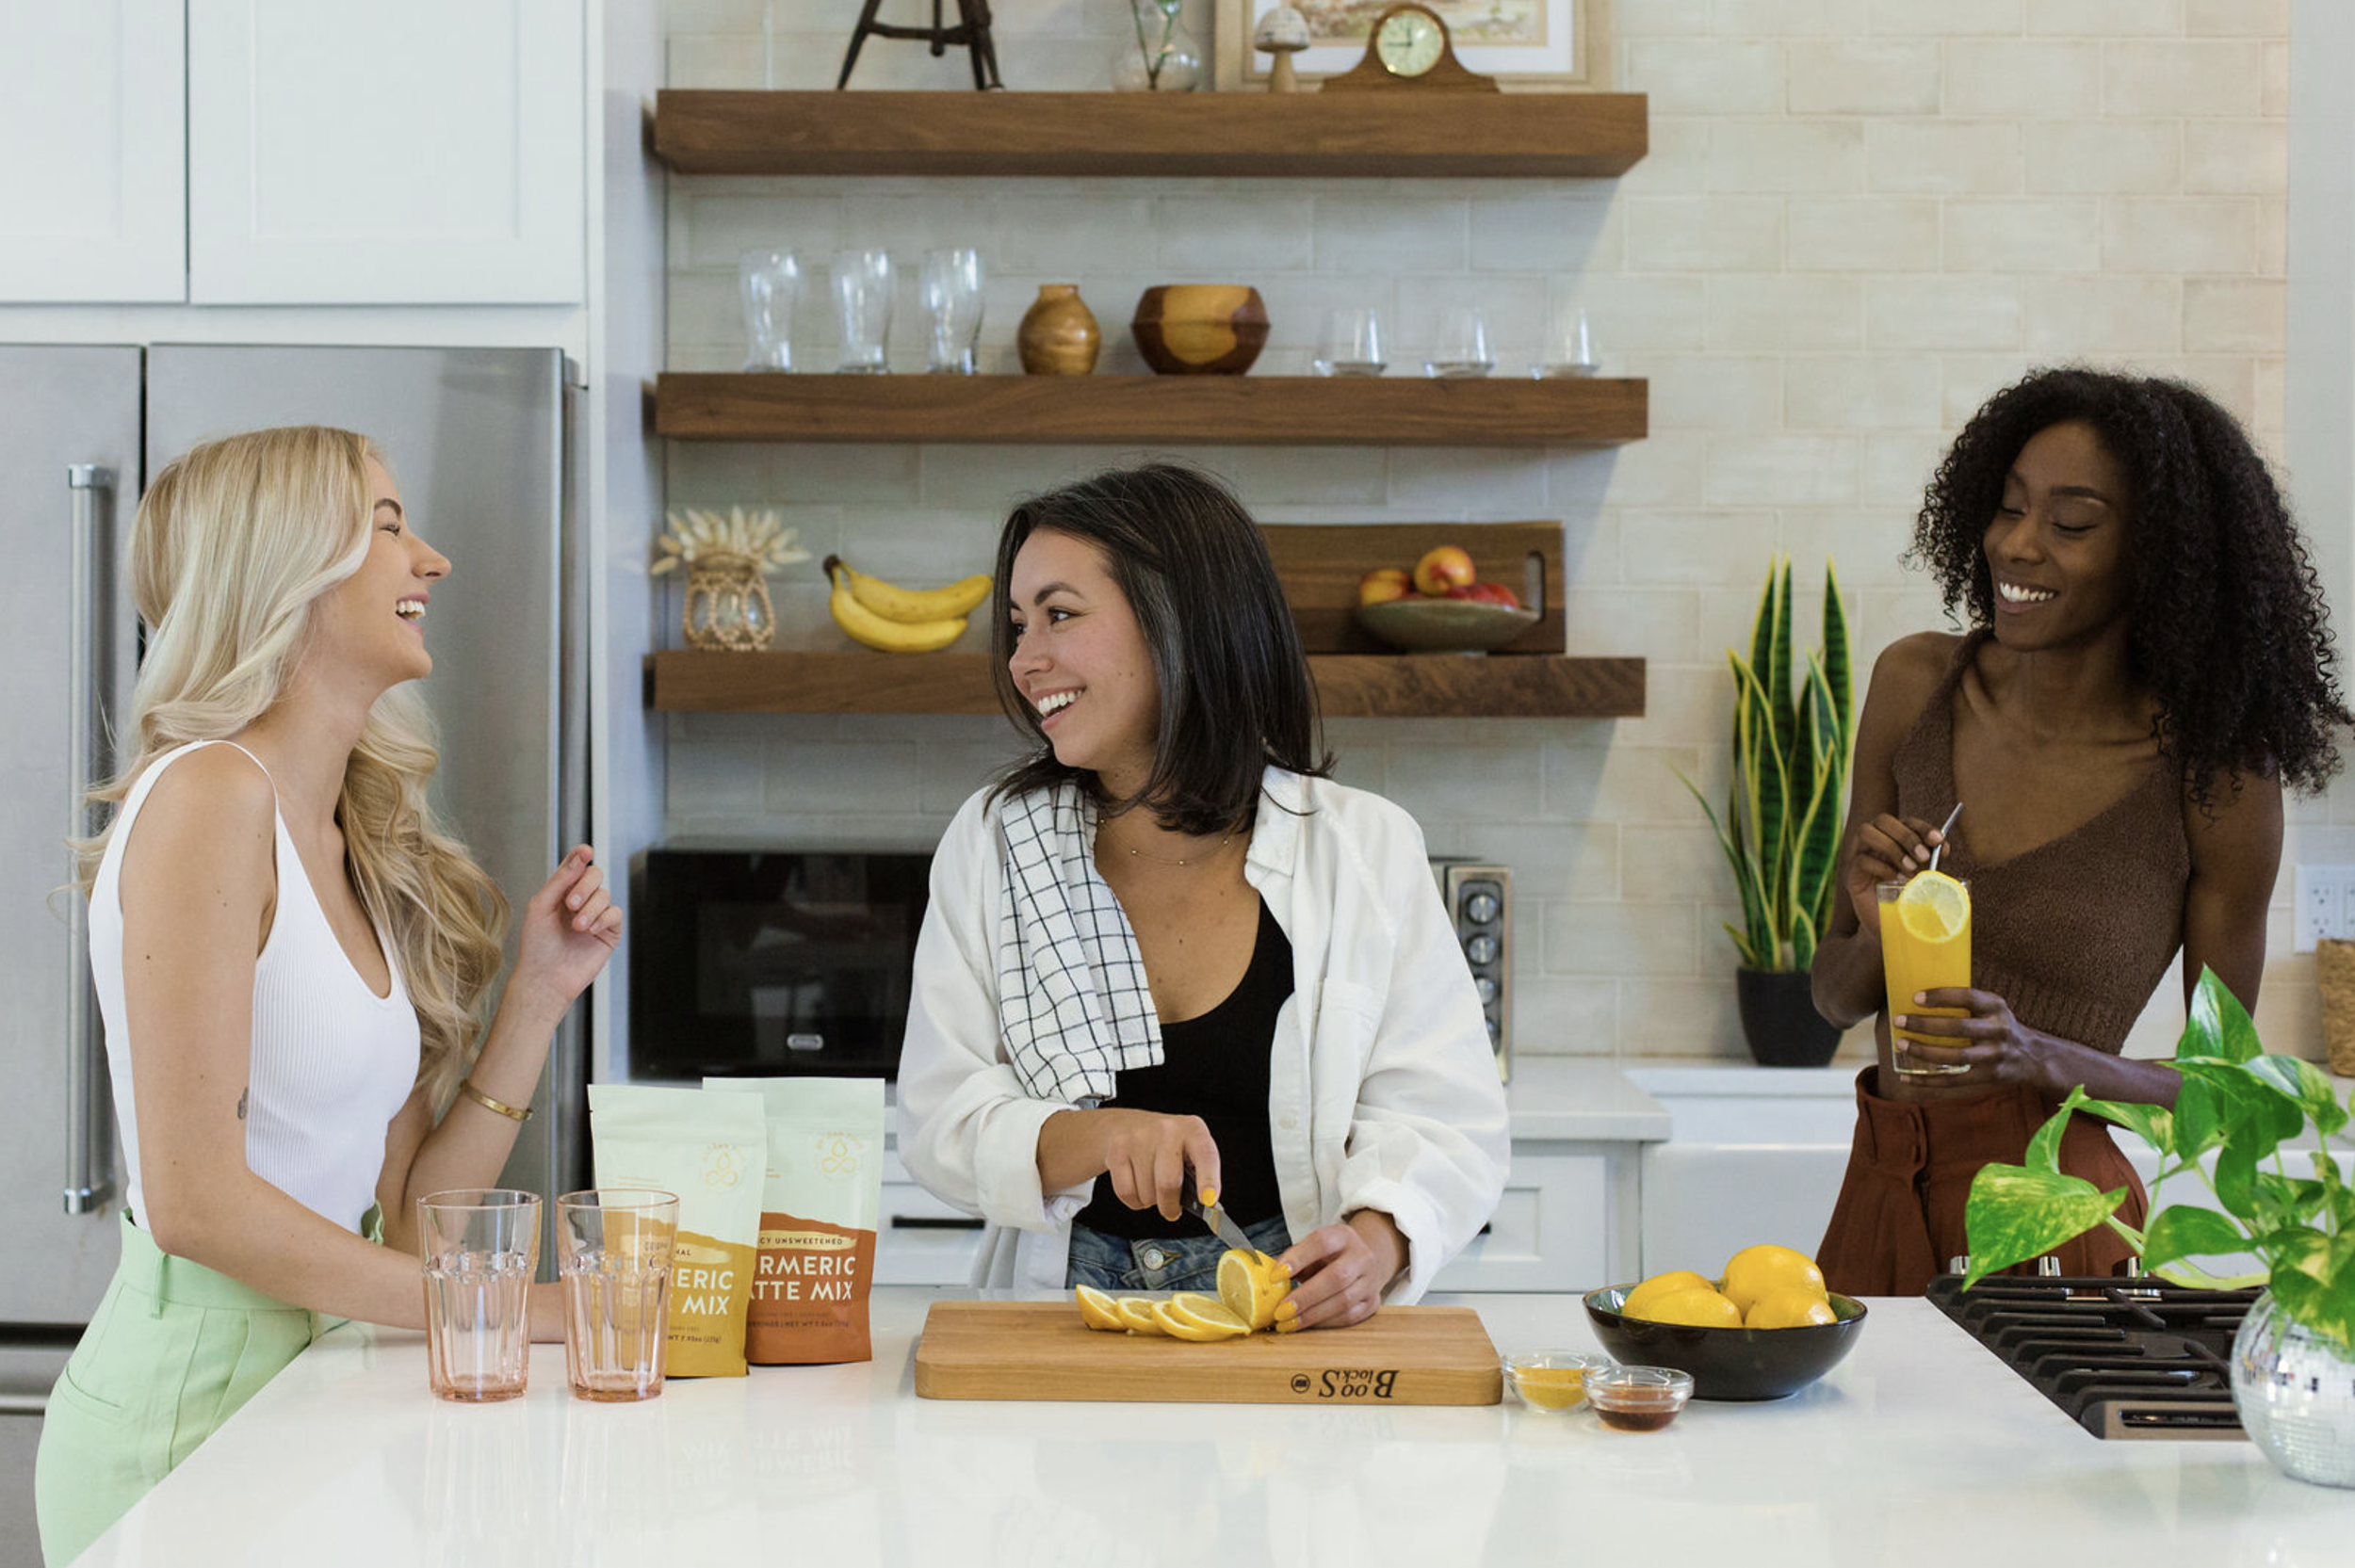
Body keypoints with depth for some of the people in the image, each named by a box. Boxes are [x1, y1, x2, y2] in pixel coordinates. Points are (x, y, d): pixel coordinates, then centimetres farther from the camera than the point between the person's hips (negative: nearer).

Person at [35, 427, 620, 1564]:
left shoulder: (361, 846, 12)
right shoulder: (208, 795, -12)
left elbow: (403, 1215, 9)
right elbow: (193, 1200, -19)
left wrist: (540, 991, 2)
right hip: (185, 1412, -8)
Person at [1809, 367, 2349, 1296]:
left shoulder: (2214, 774, -10)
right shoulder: (1917, 686, 3)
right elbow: (1835, 997, 9)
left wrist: (2040, 1056, -19)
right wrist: (1878, 937, -13)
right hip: (1881, 1197, 4)